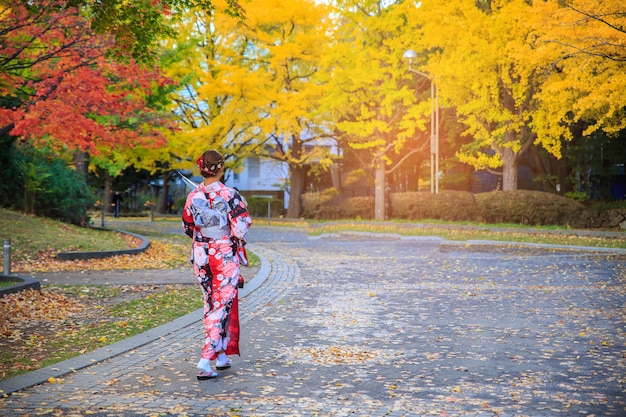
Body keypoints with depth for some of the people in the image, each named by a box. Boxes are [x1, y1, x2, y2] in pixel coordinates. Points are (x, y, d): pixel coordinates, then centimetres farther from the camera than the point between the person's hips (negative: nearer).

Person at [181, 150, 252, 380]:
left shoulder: (193, 196, -1)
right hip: (225, 256, -4)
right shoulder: (230, 195, -13)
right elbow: (241, 228, -16)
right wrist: (234, 234, 5)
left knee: (211, 304, 18)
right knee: (222, 305, 1)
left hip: (201, 255, 4)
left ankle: (221, 355, 27)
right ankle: (206, 360, -10)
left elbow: (187, 228, 8)